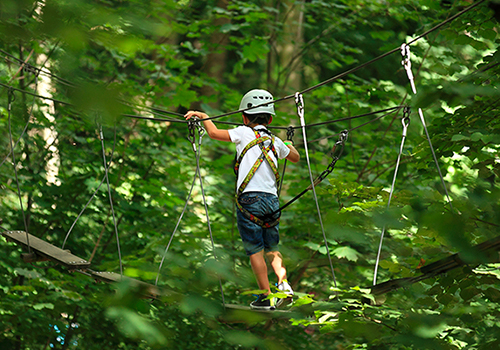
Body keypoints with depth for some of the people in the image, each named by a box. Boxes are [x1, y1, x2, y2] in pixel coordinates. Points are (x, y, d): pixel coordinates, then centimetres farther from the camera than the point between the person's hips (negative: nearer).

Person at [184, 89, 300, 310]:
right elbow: (295, 157, 32)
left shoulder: (245, 133, 1)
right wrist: (289, 146, 54)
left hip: (249, 198, -4)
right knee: (271, 248, 20)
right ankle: (283, 283, 0)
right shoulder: (275, 141, 14)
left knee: (255, 250, 2)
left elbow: (214, 133, 3)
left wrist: (202, 115, 19)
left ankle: (267, 297, 1)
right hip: (272, 200, 5)